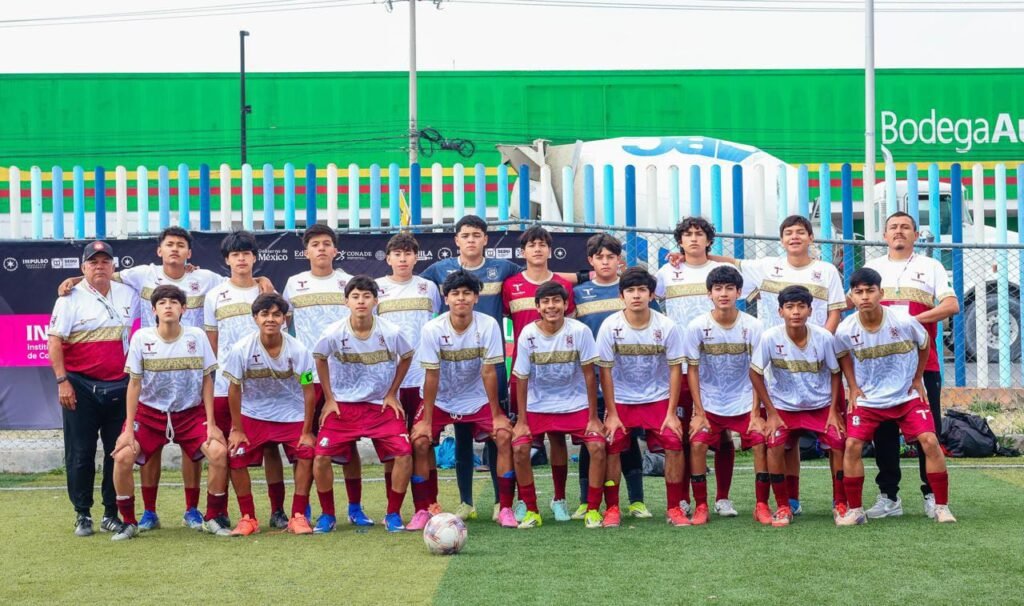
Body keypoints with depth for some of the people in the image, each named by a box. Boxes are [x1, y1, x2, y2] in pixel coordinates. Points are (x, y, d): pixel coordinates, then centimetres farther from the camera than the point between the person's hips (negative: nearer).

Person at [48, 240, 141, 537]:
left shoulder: (128, 294, 8)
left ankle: (112, 514, 15)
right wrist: (62, 381, -14)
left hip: (119, 387, 3)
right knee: (80, 454, 2)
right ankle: (82, 515, 12)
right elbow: (54, 342, -7)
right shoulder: (71, 298, -3)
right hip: (81, 387, -3)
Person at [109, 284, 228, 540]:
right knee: (123, 456, -20)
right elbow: (134, 384, -4)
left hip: (190, 413, 0)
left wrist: (211, 423, -7)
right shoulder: (141, 338, -9)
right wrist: (129, 428, -8)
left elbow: (207, 380, -2)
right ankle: (128, 522, 2)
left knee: (219, 452, -21)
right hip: (150, 412, 0)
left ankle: (214, 518, 0)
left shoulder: (197, 337, -8)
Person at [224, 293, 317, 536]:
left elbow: (308, 391, -11)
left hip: (292, 415, 0)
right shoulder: (242, 349, -18)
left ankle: (298, 516, -1)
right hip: (253, 414, 0)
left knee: (306, 455, -17)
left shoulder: (298, 350, -18)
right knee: (236, 457, -13)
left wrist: (307, 432, -10)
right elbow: (234, 389, -7)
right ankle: (248, 518, 3)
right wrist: (236, 429, -5)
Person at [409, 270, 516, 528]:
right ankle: (422, 511, -6)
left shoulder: (488, 326, -18)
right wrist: (426, 420, -17)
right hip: (441, 401, 0)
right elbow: (432, 376, -16)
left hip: (478, 400, 0)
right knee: (420, 441, -20)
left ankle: (505, 509, -8)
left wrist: (496, 415, -14)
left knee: (505, 436, -19)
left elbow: (489, 372, -15)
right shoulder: (433, 329, -18)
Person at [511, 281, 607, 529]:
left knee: (597, 446, -19)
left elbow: (589, 374, -10)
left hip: (575, 405, -1)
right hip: (538, 405, 1)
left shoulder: (579, 331, -15)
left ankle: (593, 510, -4)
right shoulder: (528, 334, -11)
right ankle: (531, 511, 0)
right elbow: (521, 378, -5)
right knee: (519, 448, -17)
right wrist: (521, 421, -8)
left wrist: (593, 417, -9)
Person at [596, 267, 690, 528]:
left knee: (674, 444, -14)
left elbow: (675, 369, -6)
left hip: (658, 399, 0)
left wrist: (671, 413, -9)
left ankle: (674, 508, 0)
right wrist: (611, 414, -9)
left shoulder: (666, 327, -11)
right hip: (621, 400, 0)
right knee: (611, 446, -14)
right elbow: (605, 371, -7)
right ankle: (612, 508, 2)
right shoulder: (610, 326, -11)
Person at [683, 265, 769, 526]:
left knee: (761, 442, -15)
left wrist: (756, 413, -10)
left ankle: (761, 505, 0)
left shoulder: (752, 326, -10)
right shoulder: (697, 326, -11)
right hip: (709, 403, 0)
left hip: (744, 402, 0)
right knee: (697, 444, -17)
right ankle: (700, 506, -2)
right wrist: (699, 414, -9)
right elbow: (692, 370, -6)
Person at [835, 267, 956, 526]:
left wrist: (917, 380, 3)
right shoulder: (845, 330, -15)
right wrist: (853, 388, 3)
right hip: (867, 399, 1)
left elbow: (924, 345, 3)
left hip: (907, 395, -1)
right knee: (852, 445, -13)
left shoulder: (904, 322, -19)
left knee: (929, 441, -13)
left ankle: (942, 506, 0)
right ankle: (855, 510, 1)